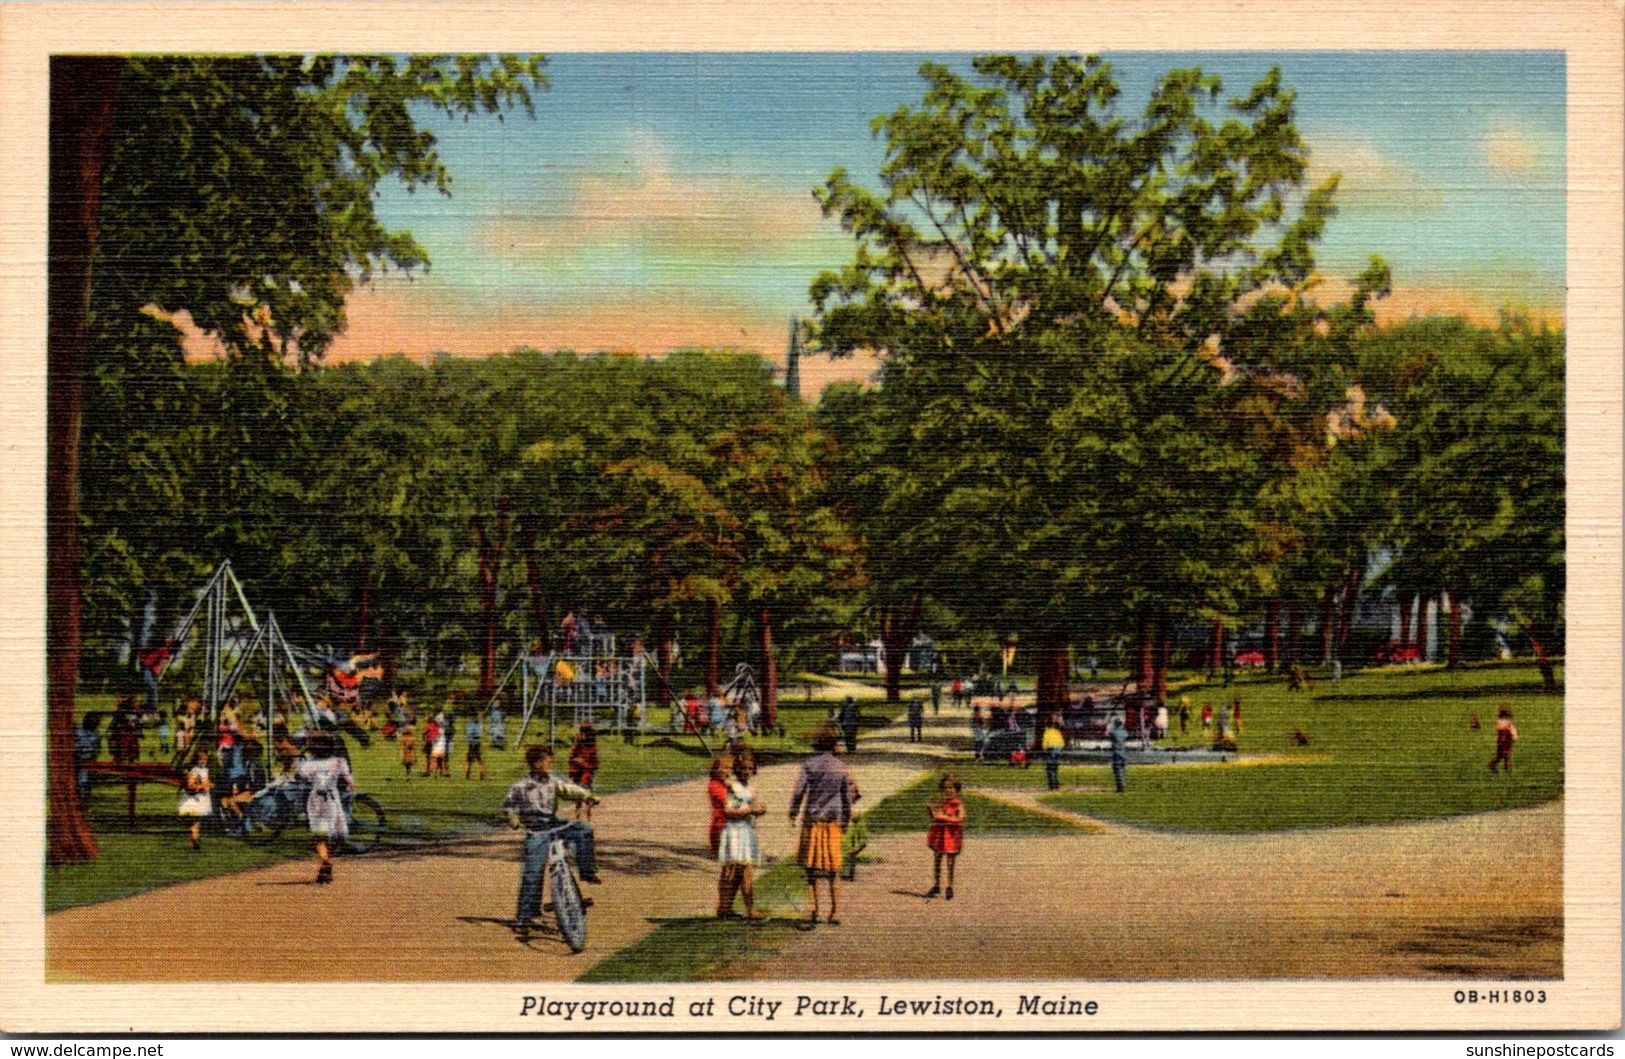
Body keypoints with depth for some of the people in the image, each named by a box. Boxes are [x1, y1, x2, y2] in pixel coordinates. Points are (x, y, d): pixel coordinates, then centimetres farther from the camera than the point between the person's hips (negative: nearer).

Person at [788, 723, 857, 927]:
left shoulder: (808, 765, -5)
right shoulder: (842, 767, 3)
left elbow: (798, 791, -7)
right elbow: (848, 797, 8)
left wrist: (793, 813, 7)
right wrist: (846, 820, 19)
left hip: (812, 819, -2)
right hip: (833, 821, 2)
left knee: (811, 866, 3)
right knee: (833, 871, 8)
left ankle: (812, 911, -3)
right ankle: (835, 912, 8)